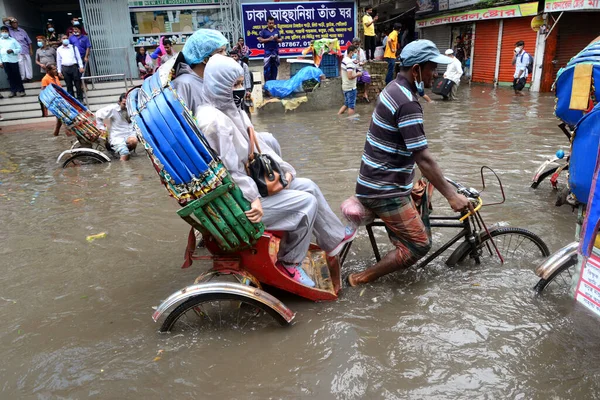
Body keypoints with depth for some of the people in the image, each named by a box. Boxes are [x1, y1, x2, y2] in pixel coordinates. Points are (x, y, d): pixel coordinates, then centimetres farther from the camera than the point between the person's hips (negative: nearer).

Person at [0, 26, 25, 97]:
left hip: (13, 60, -2)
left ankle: (20, 90, 6)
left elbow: (19, 48, 3)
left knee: (17, 75, 1)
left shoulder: (12, 40, 5)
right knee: (10, 76, 5)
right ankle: (13, 90, 9)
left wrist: (12, 51, -14)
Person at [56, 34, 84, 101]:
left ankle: (80, 99, 4)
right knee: (69, 86, 4)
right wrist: (59, 71, 7)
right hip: (65, 68, 2)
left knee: (78, 84, -2)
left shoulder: (73, 47, 8)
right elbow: (58, 60, 12)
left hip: (74, 67, -2)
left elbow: (78, 57, 6)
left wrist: (81, 67, -4)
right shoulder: (59, 49, 11)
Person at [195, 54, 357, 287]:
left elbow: (257, 145, 11)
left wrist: (284, 169, 4)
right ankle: (288, 262, 7)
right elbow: (229, 172, -27)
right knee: (306, 201, -10)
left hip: (250, 180, 10)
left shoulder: (230, 109, 6)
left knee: (308, 186, 11)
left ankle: (335, 237, 28)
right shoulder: (213, 120, -26)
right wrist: (253, 199, -24)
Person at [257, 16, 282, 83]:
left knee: (275, 67, 5)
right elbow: (260, 40, -3)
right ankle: (267, 82, -3)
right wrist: (268, 39, -13)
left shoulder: (277, 30, 11)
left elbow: (281, 40, 12)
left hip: (275, 51, 3)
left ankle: (273, 81, 12)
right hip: (268, 51, -3)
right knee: (267, 67, -7)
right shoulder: (264, 31, 3)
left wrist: (277, 39, -10)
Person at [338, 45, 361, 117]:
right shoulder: (350, 62, -21)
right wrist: (357, 74, -12)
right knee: (351, 106, 2)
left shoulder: (344, 60, 9)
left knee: (346, 104, 18)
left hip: (345, 86, 9)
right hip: (351, 87, -9)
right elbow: (350, 77, -28)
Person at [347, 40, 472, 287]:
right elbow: (423, 158, -25)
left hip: (377, 180, 10)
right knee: (419, 245, -4)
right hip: (383, 190, -10)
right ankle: (360, 279, 2)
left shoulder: (395, 89, 9)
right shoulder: (407, 103, -23)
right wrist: (451, 196, -21)